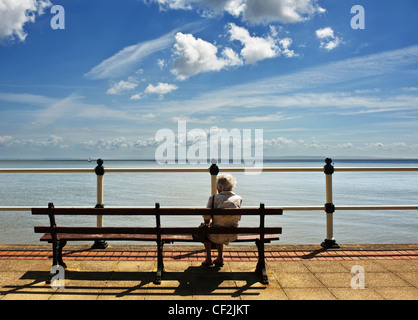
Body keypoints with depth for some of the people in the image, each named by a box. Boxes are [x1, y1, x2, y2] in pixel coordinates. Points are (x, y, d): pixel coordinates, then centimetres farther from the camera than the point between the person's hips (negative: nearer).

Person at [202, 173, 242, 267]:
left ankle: (208, 258, 35)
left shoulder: (214, 198, -13)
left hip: (217, 236, -4)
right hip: (233, 236, 4)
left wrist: (209, 223, 15)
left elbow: (206, 218, -10)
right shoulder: (238, 199, -2)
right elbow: (238, 218, 8)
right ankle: (220, 258, 35)